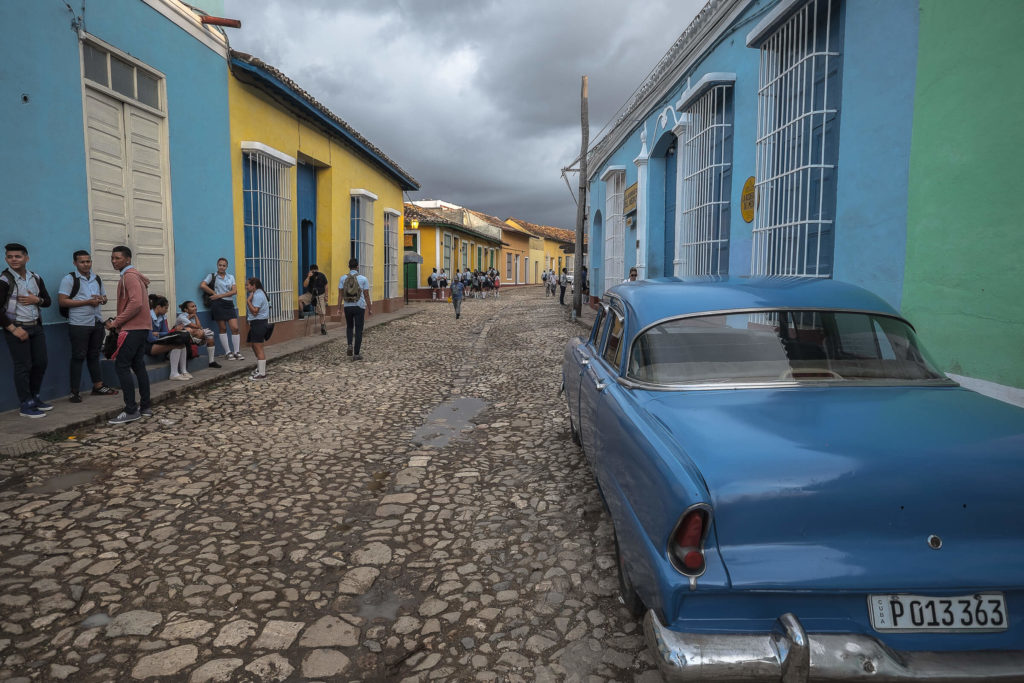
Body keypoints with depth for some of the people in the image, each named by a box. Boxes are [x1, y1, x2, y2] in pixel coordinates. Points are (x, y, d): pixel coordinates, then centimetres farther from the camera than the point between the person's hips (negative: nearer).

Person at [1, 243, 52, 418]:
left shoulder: (36, 278, 9)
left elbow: (47, 301, 15)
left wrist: (36, 300, -7)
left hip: (36, 327, 6)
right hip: (17, 328, -6)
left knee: (41, 363, 11)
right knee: (23, 367, -3)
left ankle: (34, 397, 28)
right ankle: (26, 406, 5)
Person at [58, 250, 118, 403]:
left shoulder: (97, 278, 14)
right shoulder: (69, 279, -5)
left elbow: (104, 298, 21)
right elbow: (62, 301, -13)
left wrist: (100, 299, -3)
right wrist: (87, 302, -17)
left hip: (97, 322, 6)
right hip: (79, 325, -6)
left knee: (94, 355, 14)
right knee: (78, 357, -3)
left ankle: (98, 386, 22)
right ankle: (75, 392, 3)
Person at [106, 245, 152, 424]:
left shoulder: (129, 276, -11)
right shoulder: (134, 275, 20)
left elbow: (136, 303, -23)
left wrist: (116, 322, -17)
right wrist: (118, 322, 14)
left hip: (132, 328, -10)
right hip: (141, 327, 10)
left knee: (121, 366, -8)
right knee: (138, 365, 12)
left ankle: (131, 411, -9)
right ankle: (145, 407, 15)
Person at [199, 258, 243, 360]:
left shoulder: (231, 277, 14)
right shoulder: (212, 276, 7)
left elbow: (234, 291, 2)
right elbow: (202, 285, -6)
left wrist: (220, 295, -7)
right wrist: (214, 293, -6)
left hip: (229, 304, 3)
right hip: (218, 304, -3)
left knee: (235, 328, -5)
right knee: (223, 328, 2)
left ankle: (237, 352, 2)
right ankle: (228, 352, 6)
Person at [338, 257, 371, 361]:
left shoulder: (343, 278, -1)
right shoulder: (363, 279, -6)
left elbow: (340, 295, 0)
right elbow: (366, 296, -4)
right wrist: (370, 309, 4)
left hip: (347, 307, 2)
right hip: (359, 307, -2)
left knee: (349, 327, 24)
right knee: (358, 330, 4)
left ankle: (350, 345, 3)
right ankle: (356, 354, 4)